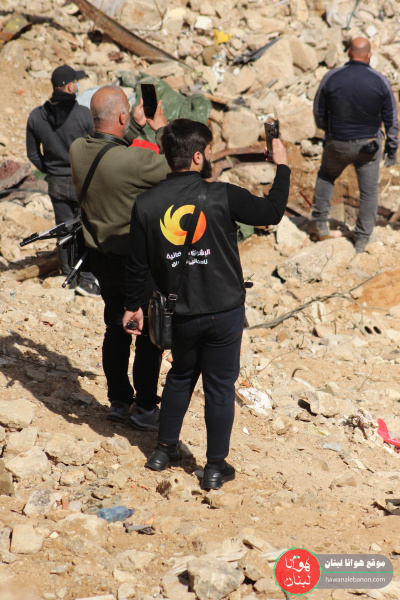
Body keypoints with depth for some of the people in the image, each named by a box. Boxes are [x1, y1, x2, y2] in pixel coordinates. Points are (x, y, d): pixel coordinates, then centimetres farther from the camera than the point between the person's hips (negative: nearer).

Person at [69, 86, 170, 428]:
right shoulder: (136, 160, -29)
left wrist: (136, 127, 11)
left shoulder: (78, 150, -10)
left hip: (100, 256, 7)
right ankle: (145, 409, 18)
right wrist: (160, 128, -4)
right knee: (150, 334, 10)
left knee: (116, 329, 21)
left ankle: (119, 402, 31)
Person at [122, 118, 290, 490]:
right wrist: (281, 167, 10)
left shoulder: (146, 205, -8)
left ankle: (165, 451, 34)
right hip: (224, 312, -3)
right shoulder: (222, 197, -17)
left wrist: (134, 305, 13)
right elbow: (272, 212, -4)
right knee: (220, 386, 10)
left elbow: (137, 265, -2)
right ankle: (216, 466, 19)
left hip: (179, 315, 3)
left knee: (180, 376, 25)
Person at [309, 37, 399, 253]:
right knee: (369, 191, 13)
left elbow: (319, 113, 0)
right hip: (369, 145, -1)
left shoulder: (331, 78, -12)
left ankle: (319, 223, 25)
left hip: (337, 143, 1)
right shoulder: (380, 82, -13)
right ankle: (362, 239, 16)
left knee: (326, 177, 27)